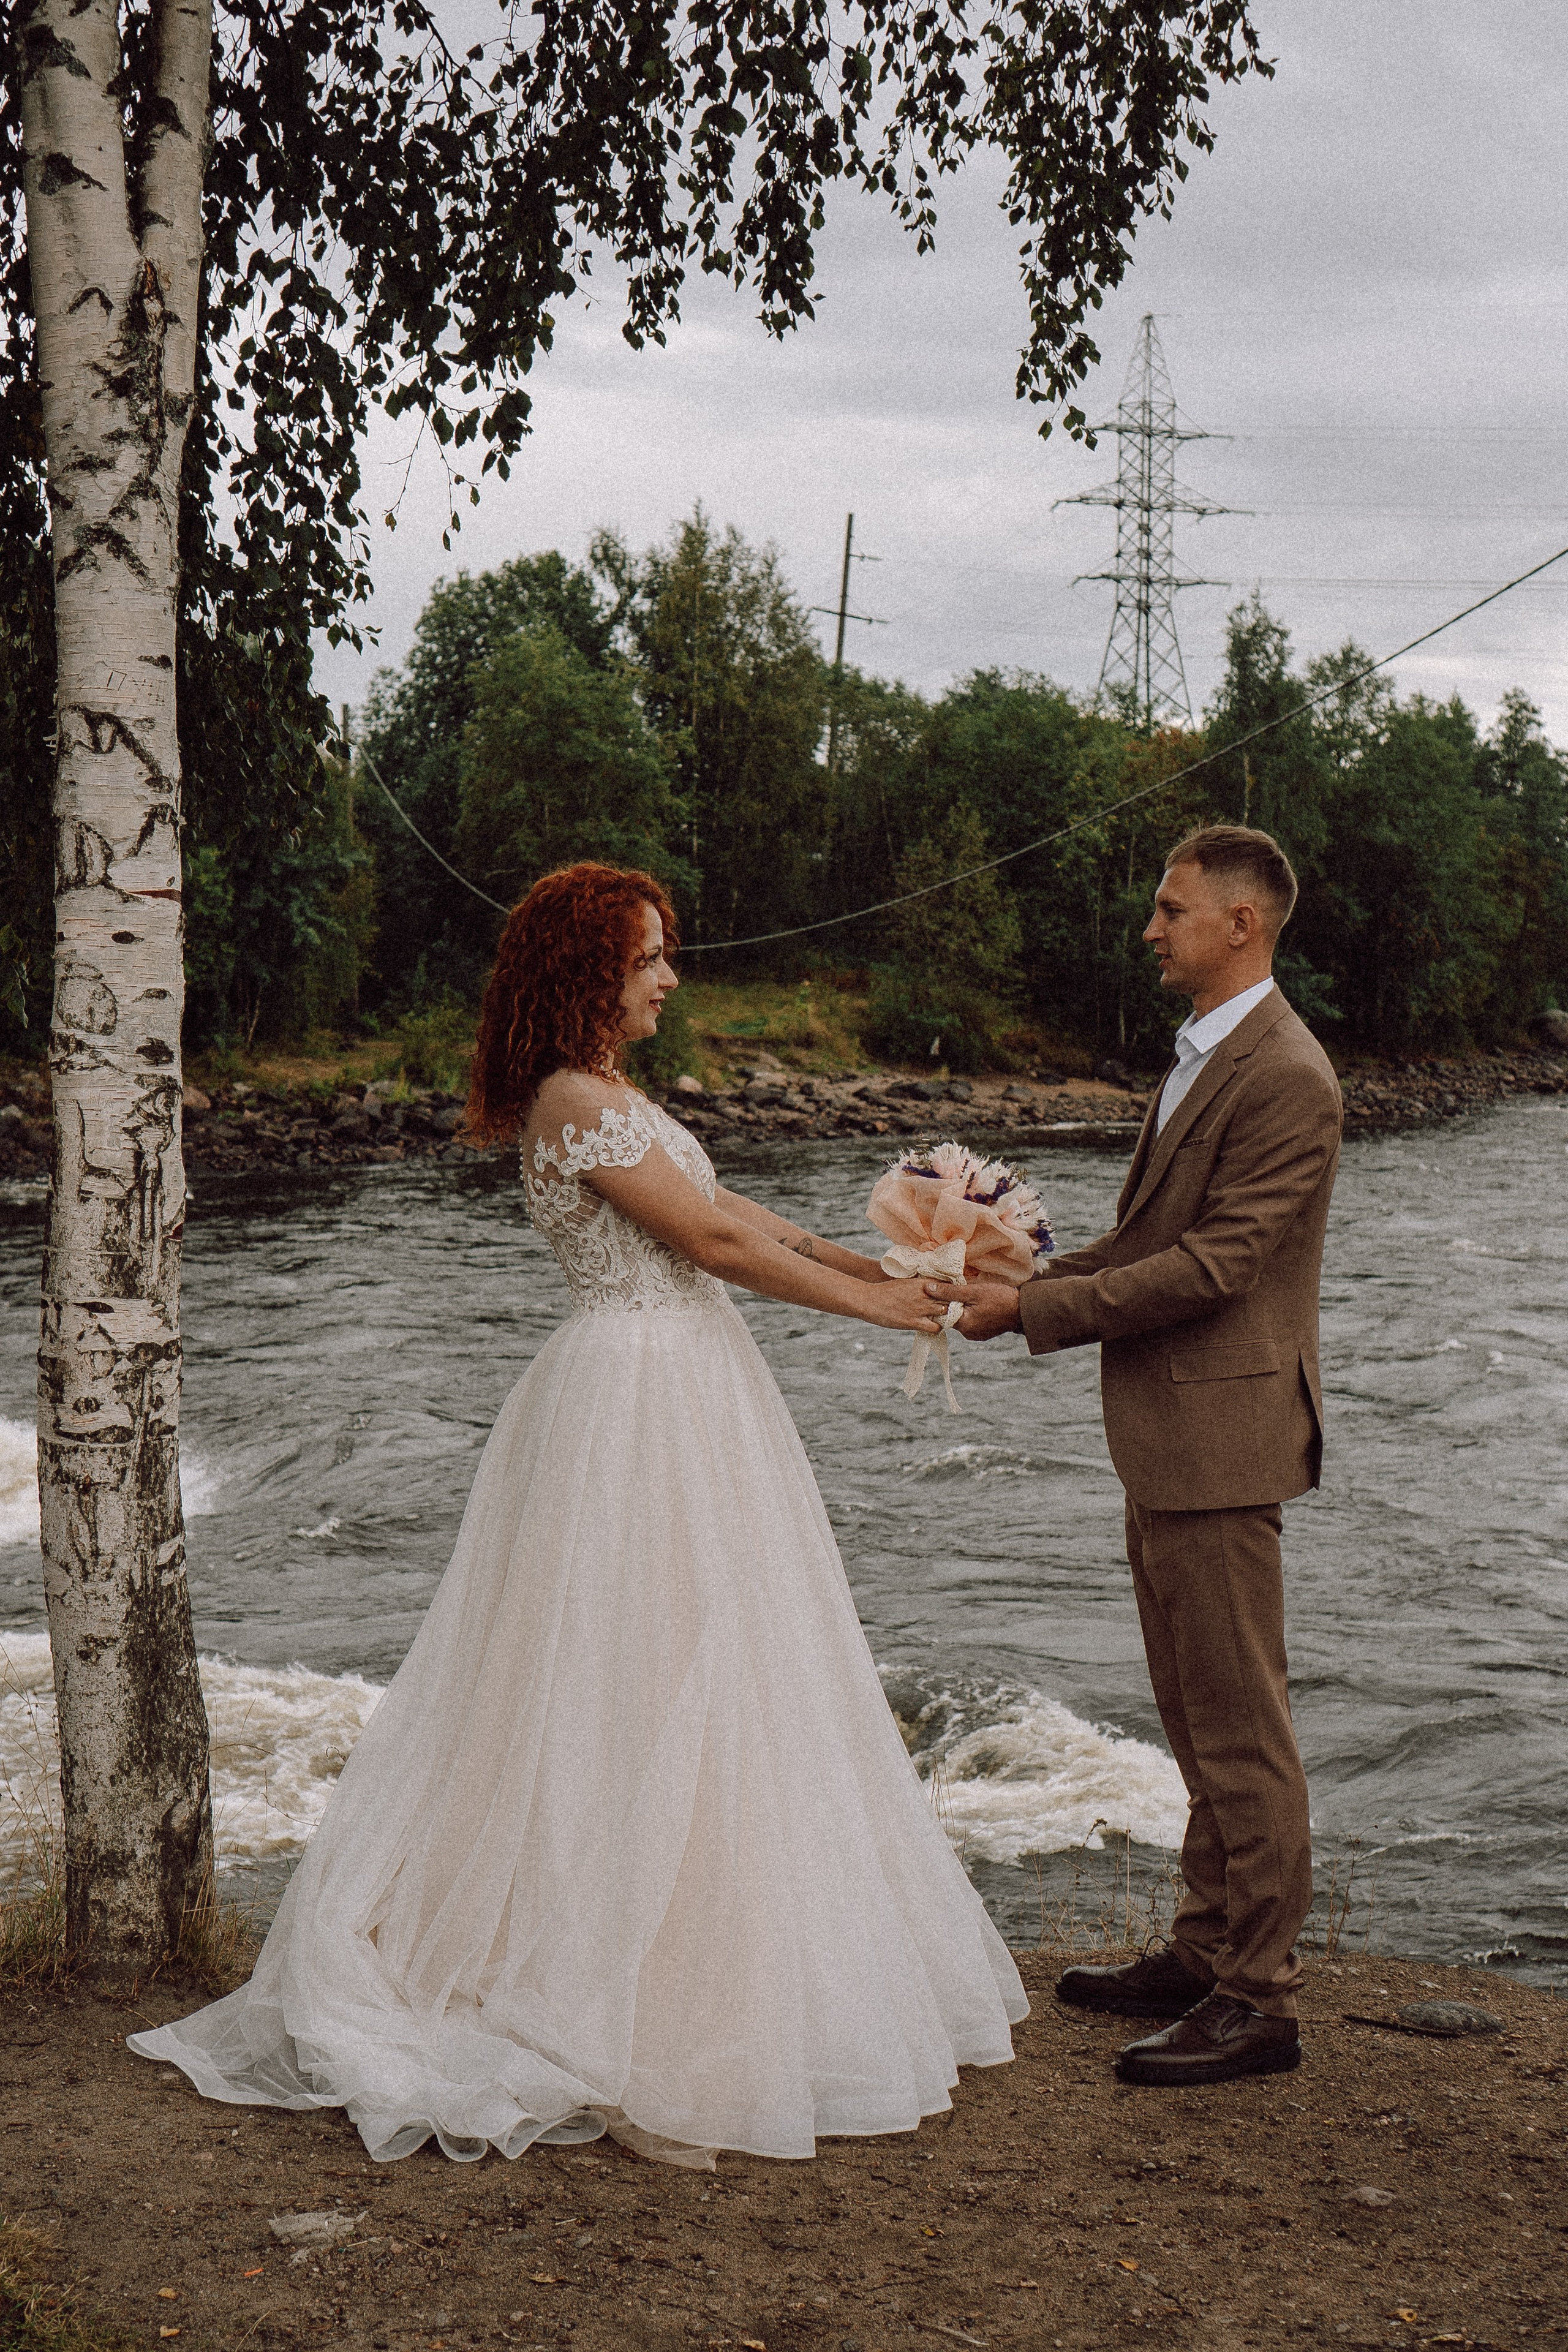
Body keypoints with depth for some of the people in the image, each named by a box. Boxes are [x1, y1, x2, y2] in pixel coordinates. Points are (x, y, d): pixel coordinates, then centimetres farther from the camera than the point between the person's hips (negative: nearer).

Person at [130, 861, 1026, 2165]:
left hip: (682, 1391, 10)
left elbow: (729, 1208, 16)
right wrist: (875, 1307, -10)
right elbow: (713, 1241, -17)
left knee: (695, 1676, 14)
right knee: (641, 1682, -6)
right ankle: (641, 1996, 2)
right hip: (641, 1401, -10)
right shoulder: (577, 1100, -16)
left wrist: (876, 1264, 11)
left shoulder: (610, 1096, 15)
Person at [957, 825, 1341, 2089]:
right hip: (1168, 1433, 10)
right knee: (1199, 1718, 18)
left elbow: (1214, 1265, -21)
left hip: (1223, 1430, -10)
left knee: (1240, 1725, -3)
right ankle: (1209, 1950, 29)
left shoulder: (1286, 1078, -17)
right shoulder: (1203, 1055, 15)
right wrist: (1032, 1275, 7)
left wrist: (1038, 1311, -18)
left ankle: (1259, 1999, 5)